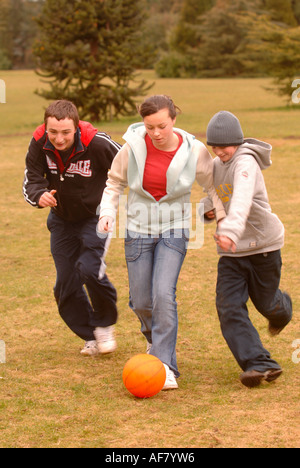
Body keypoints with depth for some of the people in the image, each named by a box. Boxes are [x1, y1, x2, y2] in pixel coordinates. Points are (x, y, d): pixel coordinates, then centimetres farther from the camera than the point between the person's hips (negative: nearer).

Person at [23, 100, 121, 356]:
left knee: (89, 268, -24)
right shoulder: (39, 144, -19)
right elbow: (30, 182, -15)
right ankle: (92, 337, 26)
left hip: (94, 217, -4)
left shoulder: (97, 143, -28)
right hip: (61, 219, 4)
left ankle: (105, 324, 4)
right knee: (66, 283, 5)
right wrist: (40, 196, -38)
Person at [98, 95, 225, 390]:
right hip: (138, 230, 2)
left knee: (163, 294, -19)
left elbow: (213, 186, 5)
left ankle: (165, 365, -13)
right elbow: (115, 183, 6)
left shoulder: (194, 151, -12)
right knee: (141, 302, 7)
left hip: (173, 231, -2)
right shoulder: (133, 148, -11)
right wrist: (107, 212, -9)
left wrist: (224, 219, -5)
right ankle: (154, 335, 43)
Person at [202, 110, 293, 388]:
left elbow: (242, 198, -40)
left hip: (263, 244, -6)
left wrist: (231, 229, -57)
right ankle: (259, 364, -14)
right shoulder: (216, 166, 5)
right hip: (232, 252, 6)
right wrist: (208, 207, 0)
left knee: (266, 303, 12)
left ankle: (283, 309, 51)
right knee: (229, 308, -11)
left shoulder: (246, 162, -21)